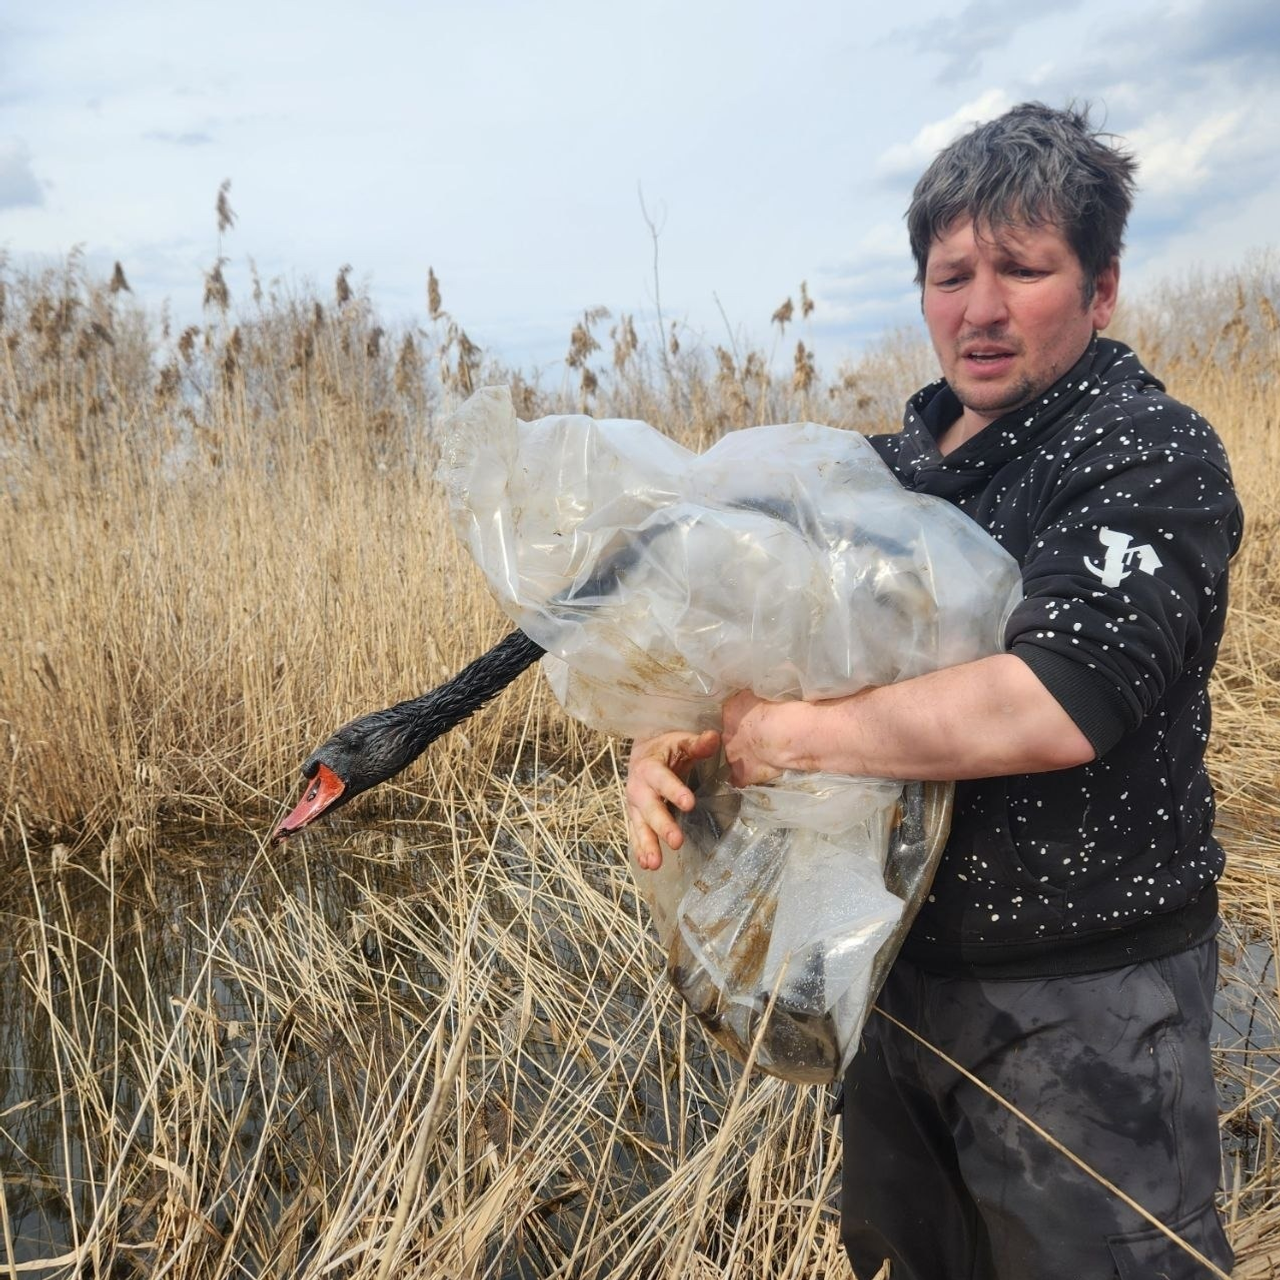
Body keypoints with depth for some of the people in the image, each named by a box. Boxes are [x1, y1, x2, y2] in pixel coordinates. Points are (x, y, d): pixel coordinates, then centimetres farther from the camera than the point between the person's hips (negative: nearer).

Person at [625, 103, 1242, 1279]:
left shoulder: (1150, 453, -16)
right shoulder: (898, 463, 5)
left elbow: (1054, 706, -31)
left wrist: (784, 732, -23)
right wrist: (671, 743, -16)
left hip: (1081, 1002, -6)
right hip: (899, 966, 7)